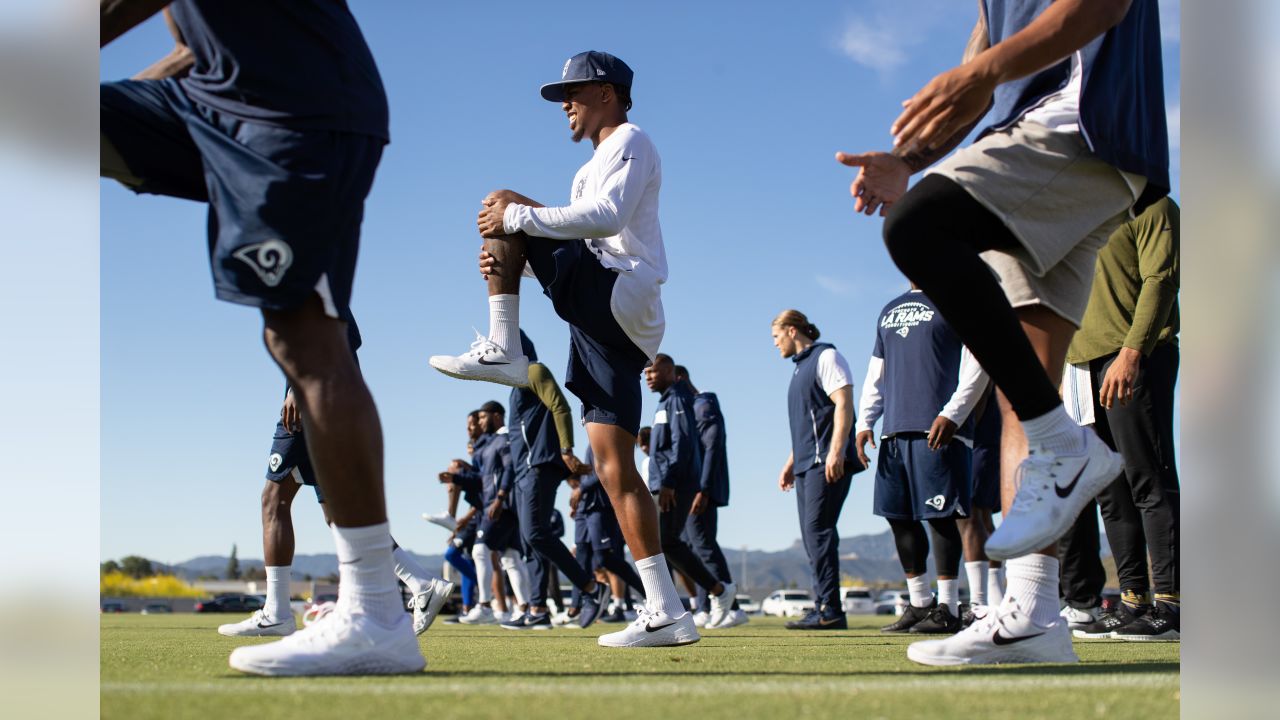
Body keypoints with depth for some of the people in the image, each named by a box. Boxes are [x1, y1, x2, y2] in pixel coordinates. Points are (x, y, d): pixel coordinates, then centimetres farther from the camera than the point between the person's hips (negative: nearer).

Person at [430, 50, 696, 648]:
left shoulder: (629, 141, 2)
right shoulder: (599, 163, 32)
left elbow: (604, 218, -17)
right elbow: (581, 243, 27)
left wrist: (519, 217, -14)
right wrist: (513, 259, 11)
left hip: (616, 298, -9)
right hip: (612, 319, 9)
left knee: (502, 207, -3)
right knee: (615, 470, 0)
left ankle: (502, 349, -11)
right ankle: (666, 613, -5)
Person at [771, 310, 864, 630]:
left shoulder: (826, 356, -4)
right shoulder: (801, 366, 24)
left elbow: (843, 404, -14)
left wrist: (836, 451, -24)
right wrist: (791, 463, 24)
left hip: (827, 462, -10)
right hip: (807, 465, 10)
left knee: (818, 529, -16)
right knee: (812, 534, 5)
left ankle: (830, 609, -18)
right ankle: (823, 608, 6)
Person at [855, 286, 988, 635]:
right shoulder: (890, 310, 23)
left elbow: (976, 365, -7)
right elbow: (876, 375, 24)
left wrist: (951, 414, -17)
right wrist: (864, 422, 13)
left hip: (939, 431, -7)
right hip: (895, 431, 7)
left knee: (940, 515, -8)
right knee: (898, 516, 6)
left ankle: (947, 607, -2)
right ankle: (919, 603, 16)